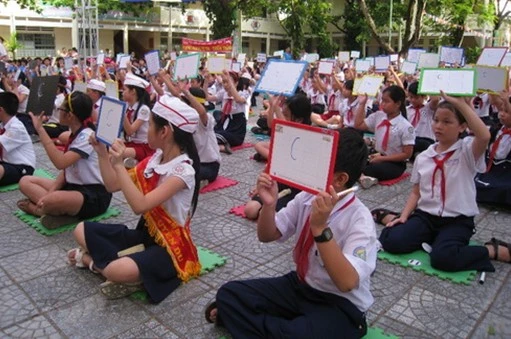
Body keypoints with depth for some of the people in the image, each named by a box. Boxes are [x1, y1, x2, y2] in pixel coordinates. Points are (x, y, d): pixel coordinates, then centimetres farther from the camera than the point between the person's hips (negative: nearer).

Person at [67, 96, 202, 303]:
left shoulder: (183, 170, -23)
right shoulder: (154, 159, 2)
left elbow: (140, 206, -32)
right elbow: (113, 185, 9)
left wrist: (119, 165, -31)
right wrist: (102, 153, -2)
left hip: (169, 246, -8)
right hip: (145, 234, 8)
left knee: (117, 271, -33)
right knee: (82, 231, 4)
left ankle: (94, 259, -4)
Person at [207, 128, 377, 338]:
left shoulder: (360, 220, -22)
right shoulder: (307, 198, -6)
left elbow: (347, 283, -32)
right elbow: (268, 235, 2)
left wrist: (320, 227, -41)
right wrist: (269, 204, -19)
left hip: (341, 306, -4)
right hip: (300, 286, 5)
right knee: (229, 294, -10)